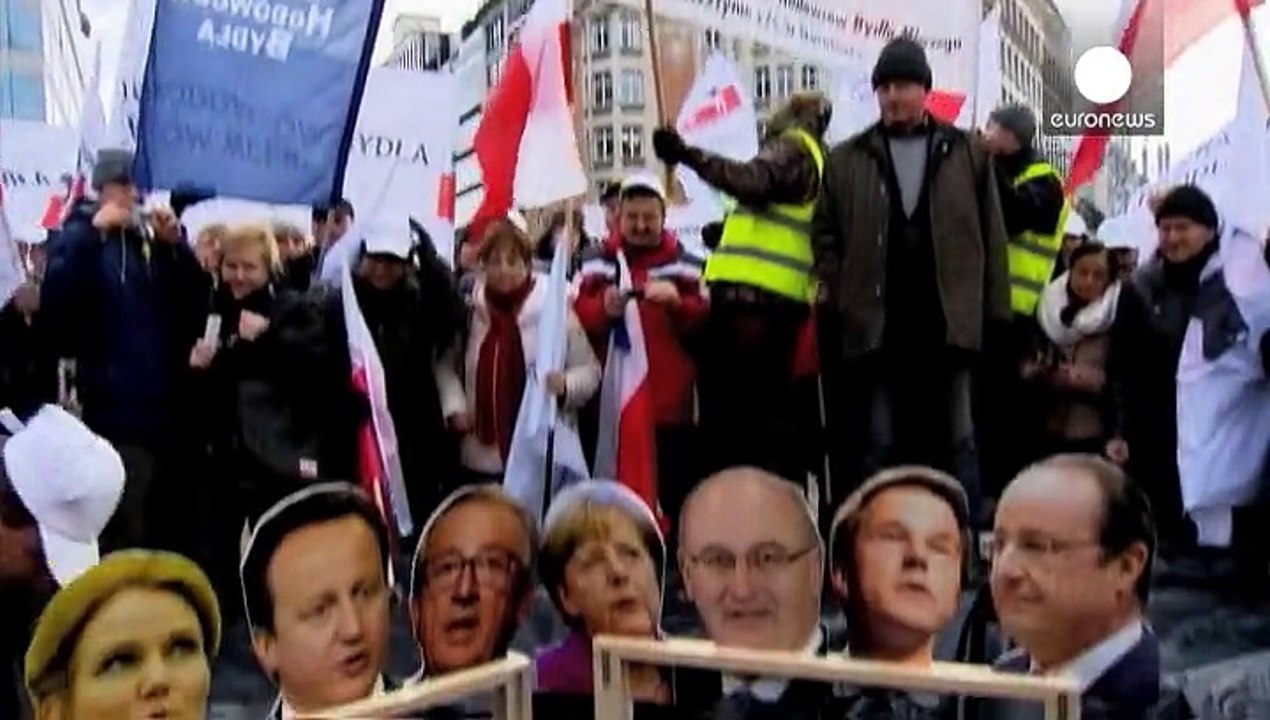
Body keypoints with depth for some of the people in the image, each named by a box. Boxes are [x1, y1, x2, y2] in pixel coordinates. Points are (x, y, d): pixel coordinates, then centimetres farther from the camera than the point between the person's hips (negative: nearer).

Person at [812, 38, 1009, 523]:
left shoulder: (967, 154, 7)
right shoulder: (846, 160, 8)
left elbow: (992, 237, 6)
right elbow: (825, 235, 9)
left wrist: (995, 311, 0)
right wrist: (840, 299, -2)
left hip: (949, 323, 0)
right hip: (876, 326, 0)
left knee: (955, 442, 8)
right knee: (878, 445, 7)